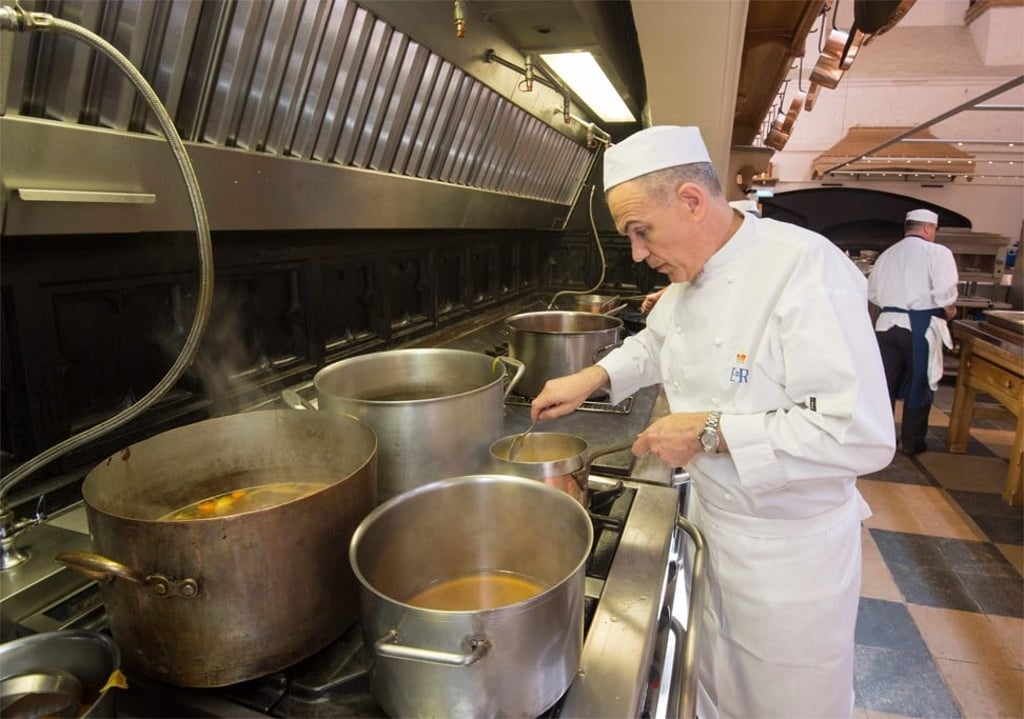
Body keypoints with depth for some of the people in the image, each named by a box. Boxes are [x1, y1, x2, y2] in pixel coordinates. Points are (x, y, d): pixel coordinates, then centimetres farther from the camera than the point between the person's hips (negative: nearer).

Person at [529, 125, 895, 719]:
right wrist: (592, 377, 3)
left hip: (791, 552, -7)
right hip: (714, 521, 7)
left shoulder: (805, 268, -27)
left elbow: (863, 435, -31)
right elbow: (655, 344, 19)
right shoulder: (690, 275, 0)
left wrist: (711, 432, -28)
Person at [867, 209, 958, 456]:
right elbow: (945, 295, -15)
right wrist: (950, 312, 4)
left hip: (887, 323, 5)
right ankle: (912, 442, 18)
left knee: (885, 383, 12)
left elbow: (872, 294, 13)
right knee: (919, 385, 9)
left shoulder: (887, 255, 11)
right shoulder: (938, 253, -6)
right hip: (920, 326, -4)